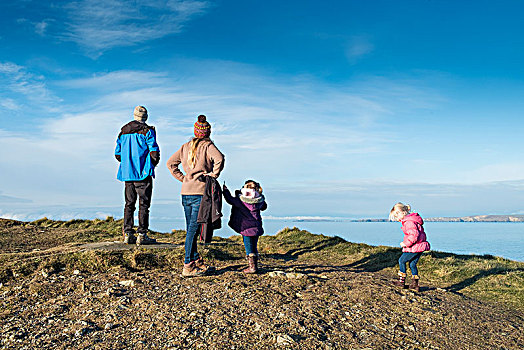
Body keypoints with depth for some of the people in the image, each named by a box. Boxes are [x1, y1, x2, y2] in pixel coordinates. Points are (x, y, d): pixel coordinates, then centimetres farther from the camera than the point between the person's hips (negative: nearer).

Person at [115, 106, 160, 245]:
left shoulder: (123, 131, 12)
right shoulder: (147, 131, -6)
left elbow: (117, 153, 13)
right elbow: (154, 151, -11)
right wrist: (153, 164, 7)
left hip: (127, 173, 6)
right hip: (143, 173, -5)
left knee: (129, 203, 10)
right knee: (144, 204, -3)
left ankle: (128, 234, 10)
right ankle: (142, 235, -4)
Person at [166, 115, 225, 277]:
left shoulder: (186, 146, 14)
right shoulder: (208, 146, -4)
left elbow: (170, 163, 16)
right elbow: (219, 159, -22)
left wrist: (183, 178, 15)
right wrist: (213, 175, -10)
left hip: (185, 192, 6)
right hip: (200, 192, -6)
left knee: (190, 228, 14)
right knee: (193, 228, -6)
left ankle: (196, 259, 26)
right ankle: (188, 266, -5)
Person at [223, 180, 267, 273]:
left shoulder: (241, 200, -12)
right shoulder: (260, 200, 0)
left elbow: (230, 199, 4)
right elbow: (264, 207, 21)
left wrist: (225, 190, 20)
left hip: (247, 228, -4)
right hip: (257, 227, 5)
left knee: (248, 247, 3)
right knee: (254, 247, 16)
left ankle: (252, 267, 2)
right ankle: (255, 265, 22)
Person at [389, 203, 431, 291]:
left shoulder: (409, 222, -19)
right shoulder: (410, 220, 15)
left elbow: (414, 235, -29)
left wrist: (406, 243, -19)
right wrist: (406, 243, 17)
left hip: (414, 248, -10)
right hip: (420, 247, 10)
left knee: (401, 261, 3)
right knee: (412, 264, 16)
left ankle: (401, 281, 10)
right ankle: (415, 284, 18)